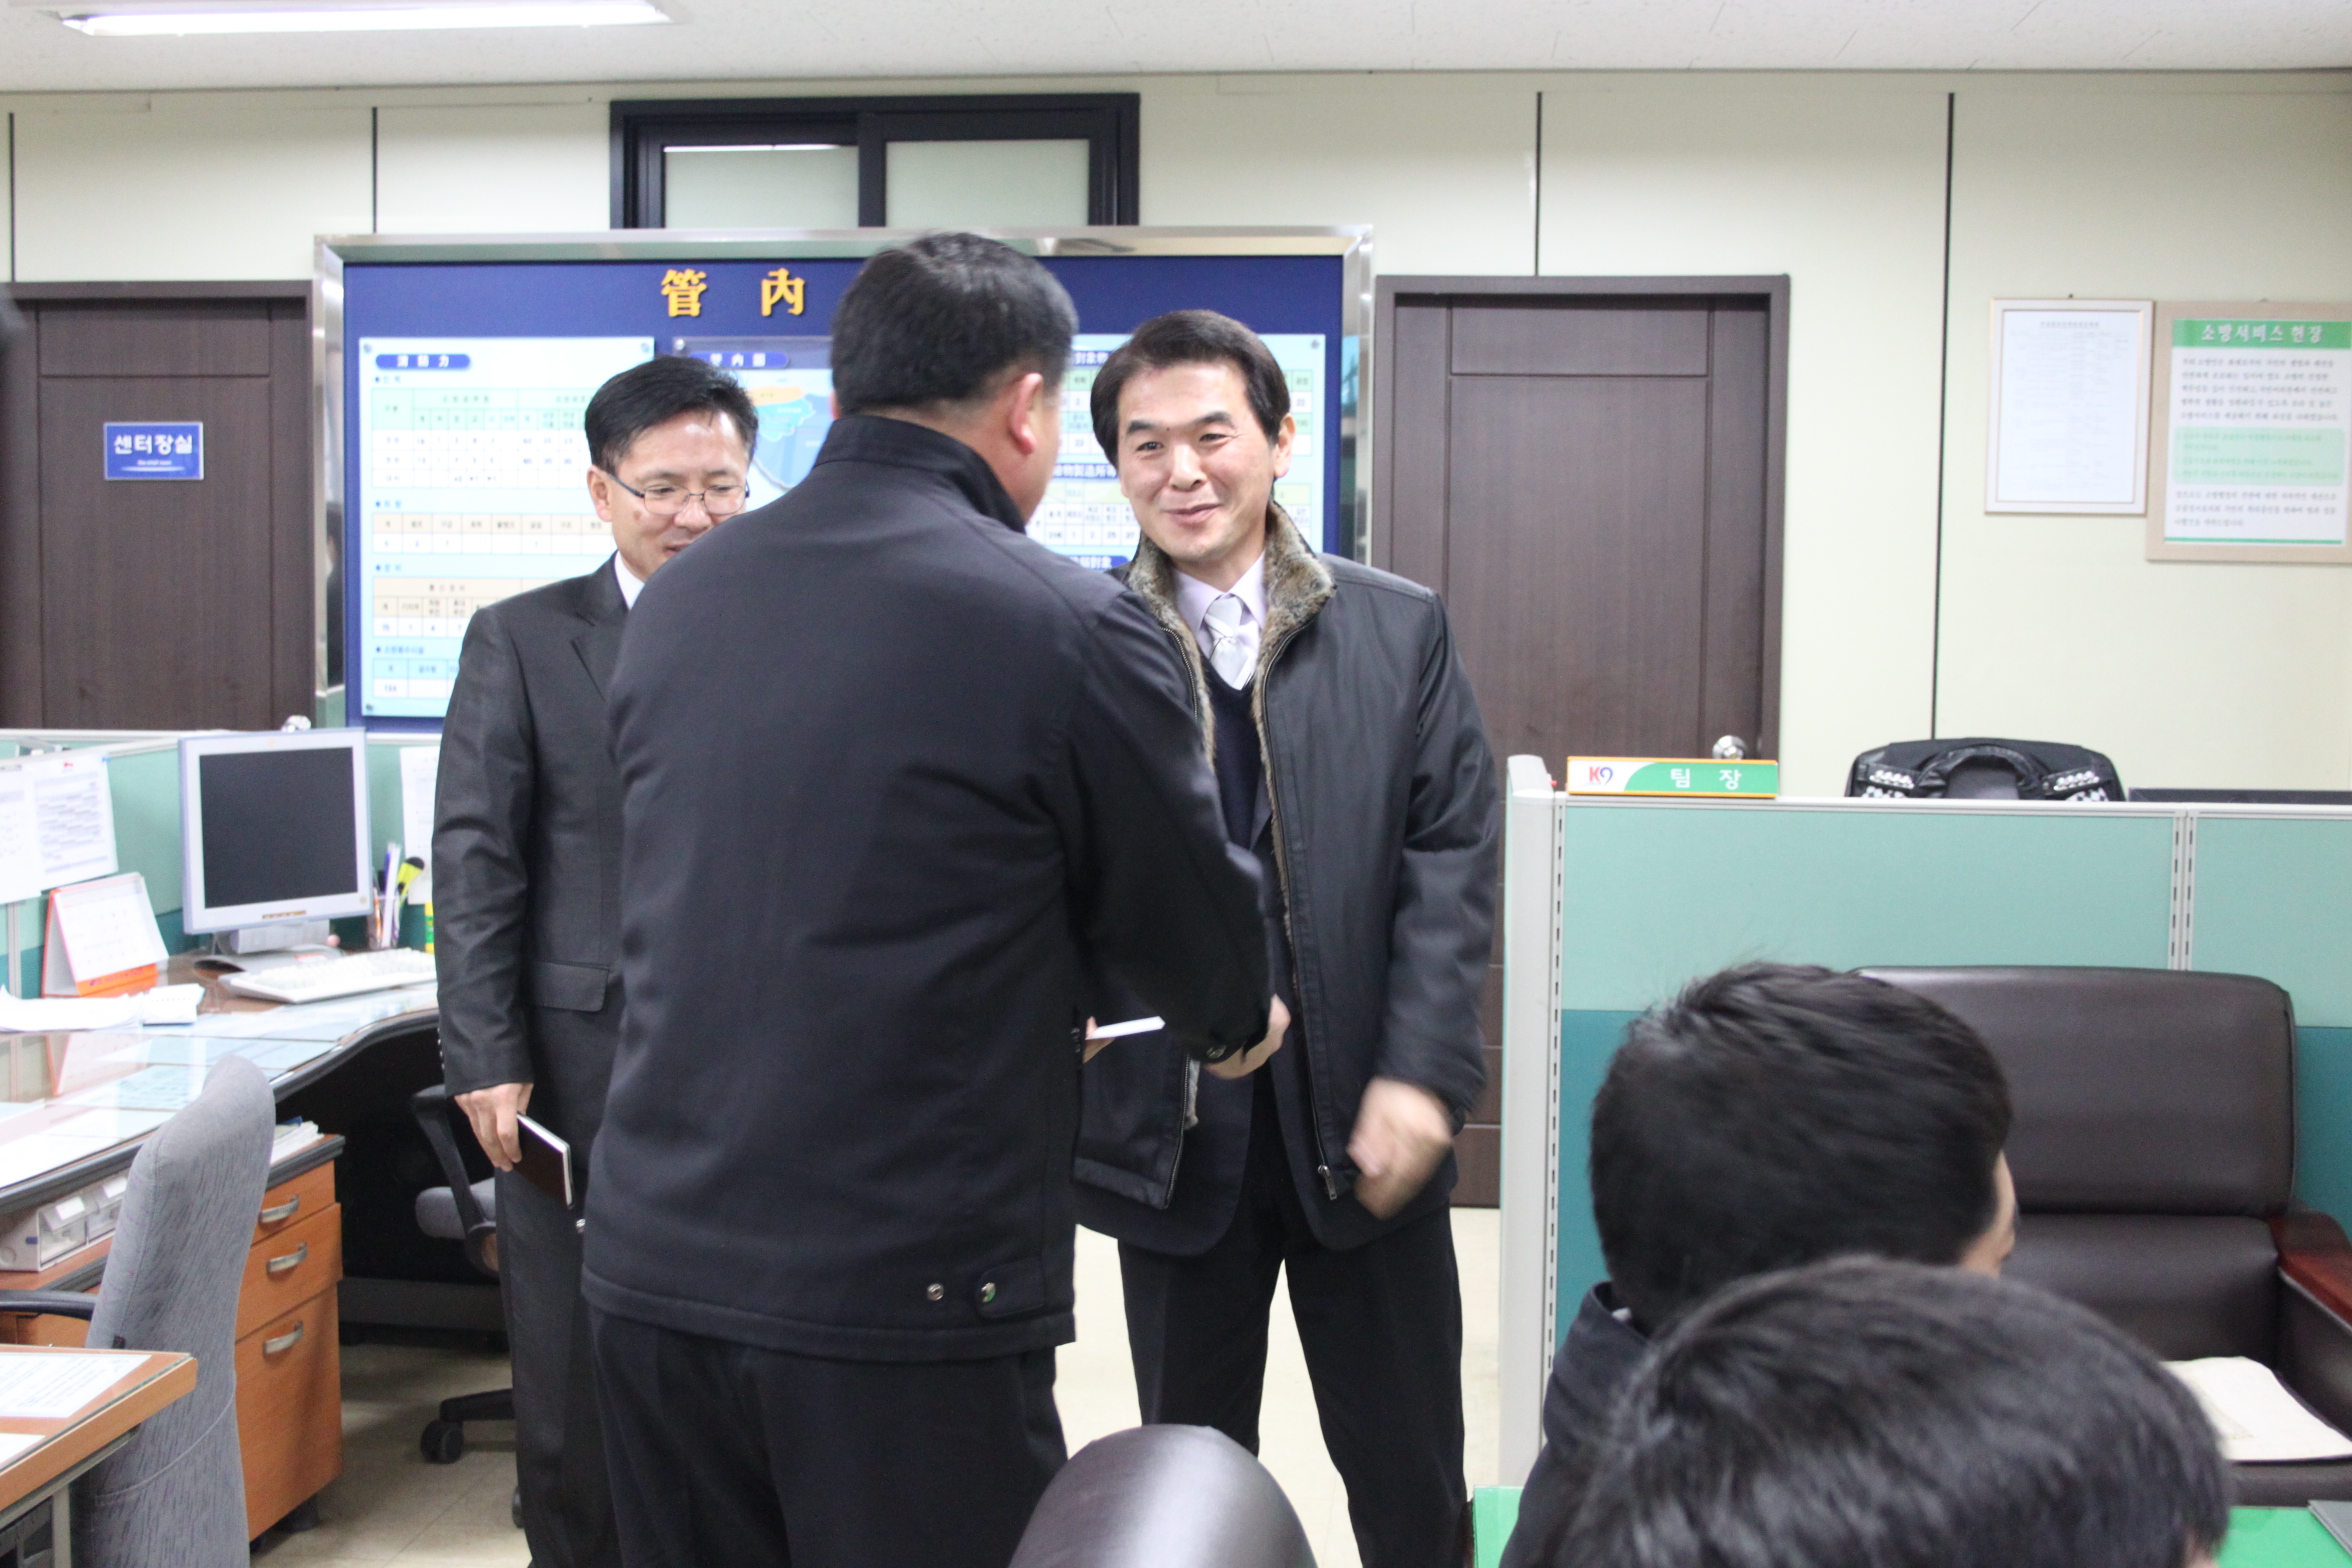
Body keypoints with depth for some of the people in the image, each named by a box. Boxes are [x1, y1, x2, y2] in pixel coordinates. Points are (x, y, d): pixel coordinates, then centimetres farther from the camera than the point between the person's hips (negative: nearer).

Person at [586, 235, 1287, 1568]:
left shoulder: (677, 605, 5)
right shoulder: (1066, 625, -13)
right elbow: (1190, 912, 0)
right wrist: (1238, 1024, 24)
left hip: (653, 1263, 6)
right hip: (901, 1301, -6)